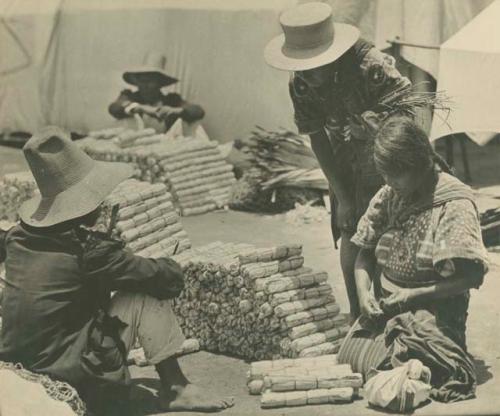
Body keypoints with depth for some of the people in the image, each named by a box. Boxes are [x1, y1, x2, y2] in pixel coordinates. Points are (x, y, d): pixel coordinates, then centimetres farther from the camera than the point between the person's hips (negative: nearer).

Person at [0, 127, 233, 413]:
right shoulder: (88, 249, -18)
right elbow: (164, 278, -11)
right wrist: (173, 270, 14)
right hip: (75, 381, -8)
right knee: (148, 295, -4)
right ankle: (176, 390, 3)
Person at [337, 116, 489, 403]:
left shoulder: (455, 205, -13)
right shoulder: (388, 196, 4)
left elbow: (472, 277, -15)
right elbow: (365, 251, 11)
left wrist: (414, 295, -18)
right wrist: (364, 291, -9)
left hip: (432, 312, -6)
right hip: (385, 310, 6)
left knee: (380, 368, -24)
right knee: (347, 360, -13)